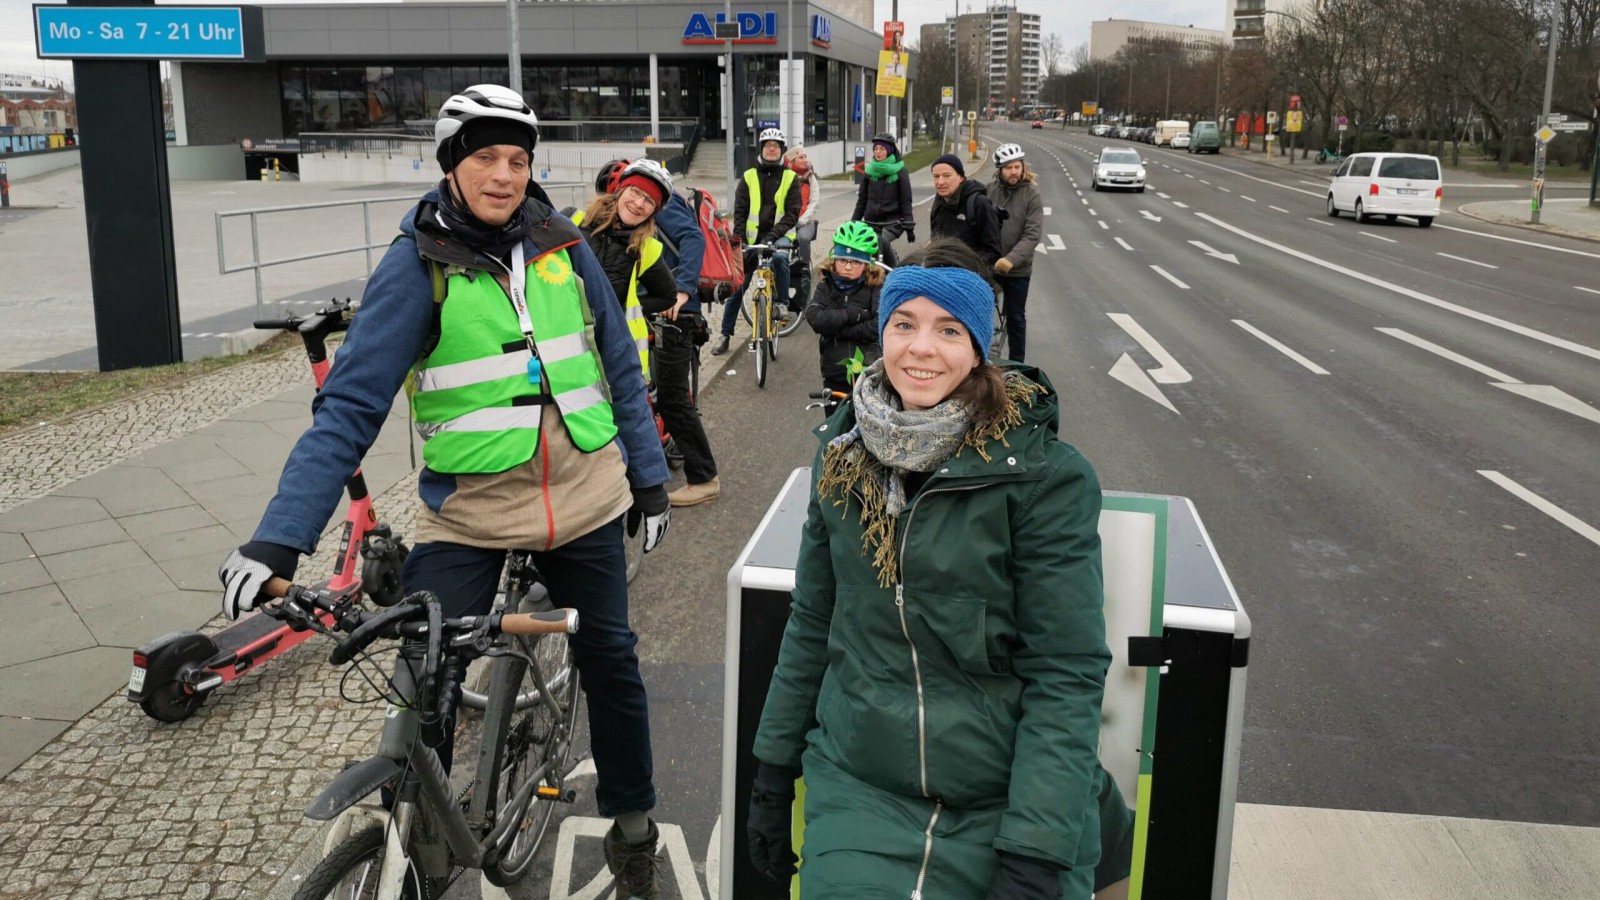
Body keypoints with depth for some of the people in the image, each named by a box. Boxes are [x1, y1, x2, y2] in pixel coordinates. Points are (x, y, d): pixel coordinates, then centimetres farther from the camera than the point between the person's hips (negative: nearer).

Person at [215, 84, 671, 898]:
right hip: (467, 512, -3)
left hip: (583, 500, 3)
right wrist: (279, 538, -24)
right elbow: (350, 406, -15)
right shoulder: (417, 264, -10)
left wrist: (649, 479, 8)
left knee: (610, 659, 13)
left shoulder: (562, 246, 0)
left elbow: (618, 368, 9)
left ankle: (631, 819, 36)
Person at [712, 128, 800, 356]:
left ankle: (782, 302, -15)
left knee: (780, 256, -37)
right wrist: (740, 241, -11)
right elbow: (740, 212, 3)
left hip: (778, 235, -2)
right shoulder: (749, 176, 6)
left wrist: (774, 235, -18)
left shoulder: (789, 177, 3)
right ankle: (725, 334, 10)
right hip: (753, 237, 2)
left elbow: (793, 212, -4)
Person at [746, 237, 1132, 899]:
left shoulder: (1045, 476, -12)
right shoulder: (842, 454, 1)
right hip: (859, 790, 3)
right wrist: (773, 773, 11)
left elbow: (1067, 675, -13)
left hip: (1007, 800, -2)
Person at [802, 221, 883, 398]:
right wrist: (853, 314, -16)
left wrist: (838, 330, -14)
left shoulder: (876, 288, -3)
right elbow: (814, 317, -13)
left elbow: (878, 327, -16)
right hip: (835, 374, 3)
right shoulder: (826, 287, 5)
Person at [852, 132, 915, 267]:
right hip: (871, 221, 5)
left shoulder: (899, 171, -2)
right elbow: (862, 199, 15)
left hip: (893, 222, -4)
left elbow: (906, 200, -4)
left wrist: (909, 226, -9)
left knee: (883, 241, -31)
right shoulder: (870, 171, 9)